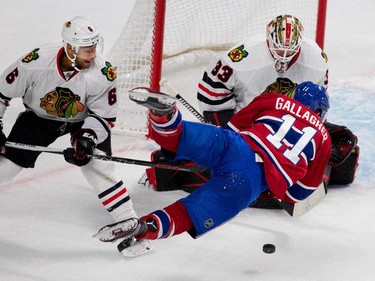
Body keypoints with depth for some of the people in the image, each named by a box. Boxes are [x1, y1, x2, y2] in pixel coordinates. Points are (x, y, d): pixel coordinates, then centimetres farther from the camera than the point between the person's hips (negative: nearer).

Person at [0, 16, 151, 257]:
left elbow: (104, 116, -16)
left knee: (97, 165, -20)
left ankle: (129, 221, -11)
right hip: (39, 117, 1)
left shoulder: (103, 73, -30)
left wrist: (88, 138, -32)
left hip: (83, 120, -1)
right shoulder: (36, 62, -31)